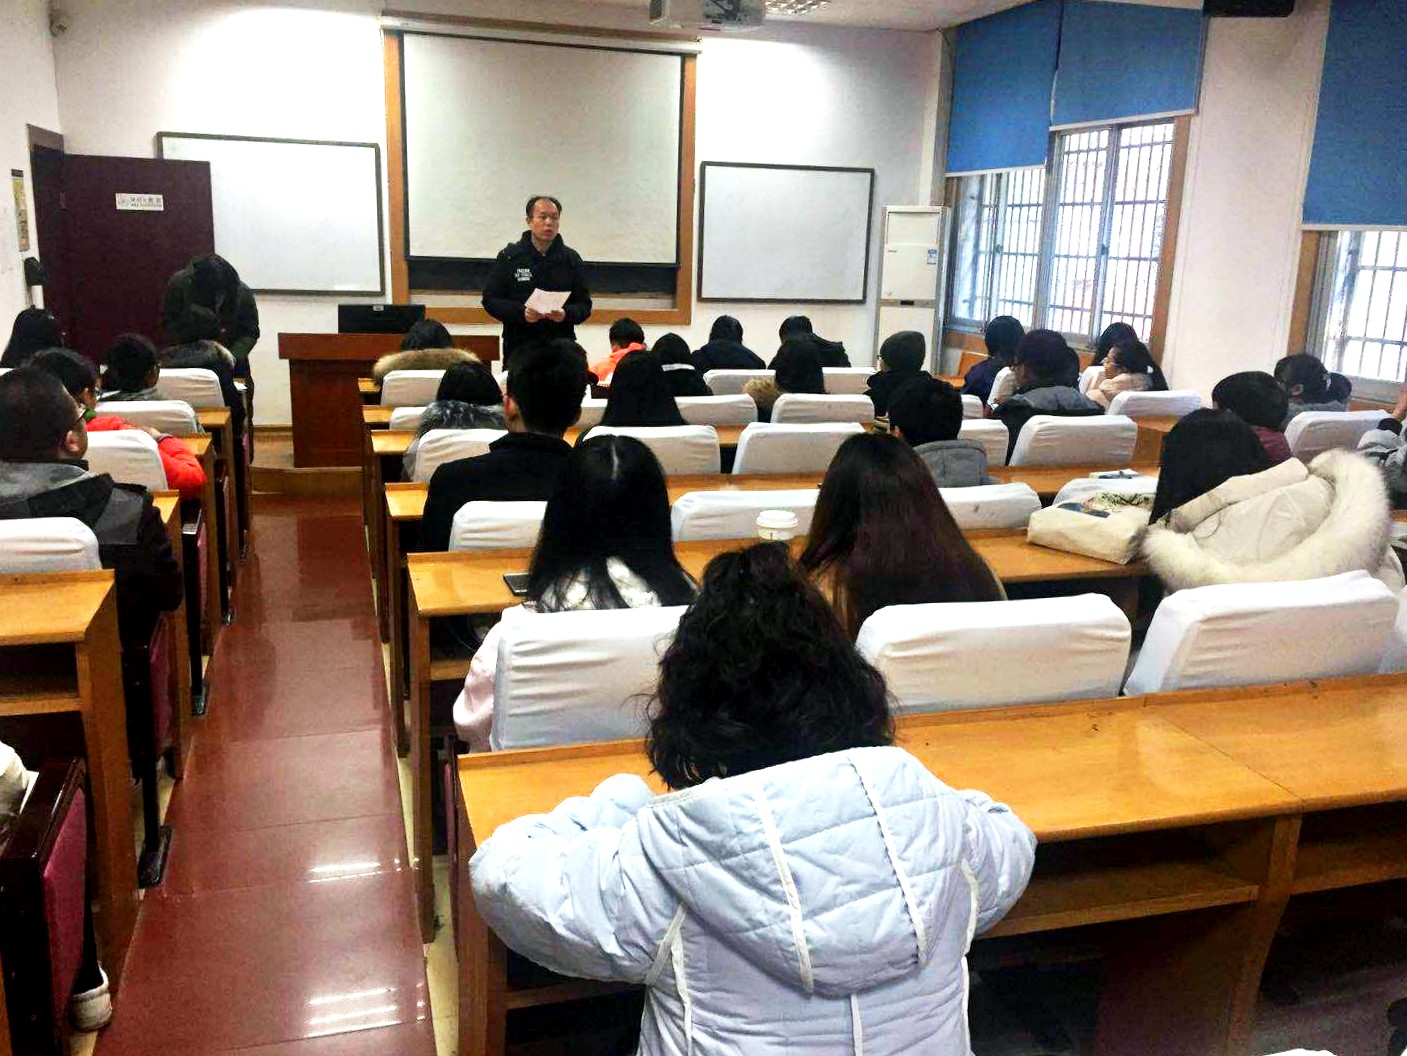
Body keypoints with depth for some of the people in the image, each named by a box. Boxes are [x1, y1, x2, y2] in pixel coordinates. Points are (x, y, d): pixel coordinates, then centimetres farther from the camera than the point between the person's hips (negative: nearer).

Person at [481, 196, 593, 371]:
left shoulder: (571, 259, 11)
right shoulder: (508, 257, 7)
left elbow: (584, 305, 10)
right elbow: (490, 300, 3)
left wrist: (566, 314, -13)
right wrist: (521, 312, -14)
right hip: (519, 347, -1)